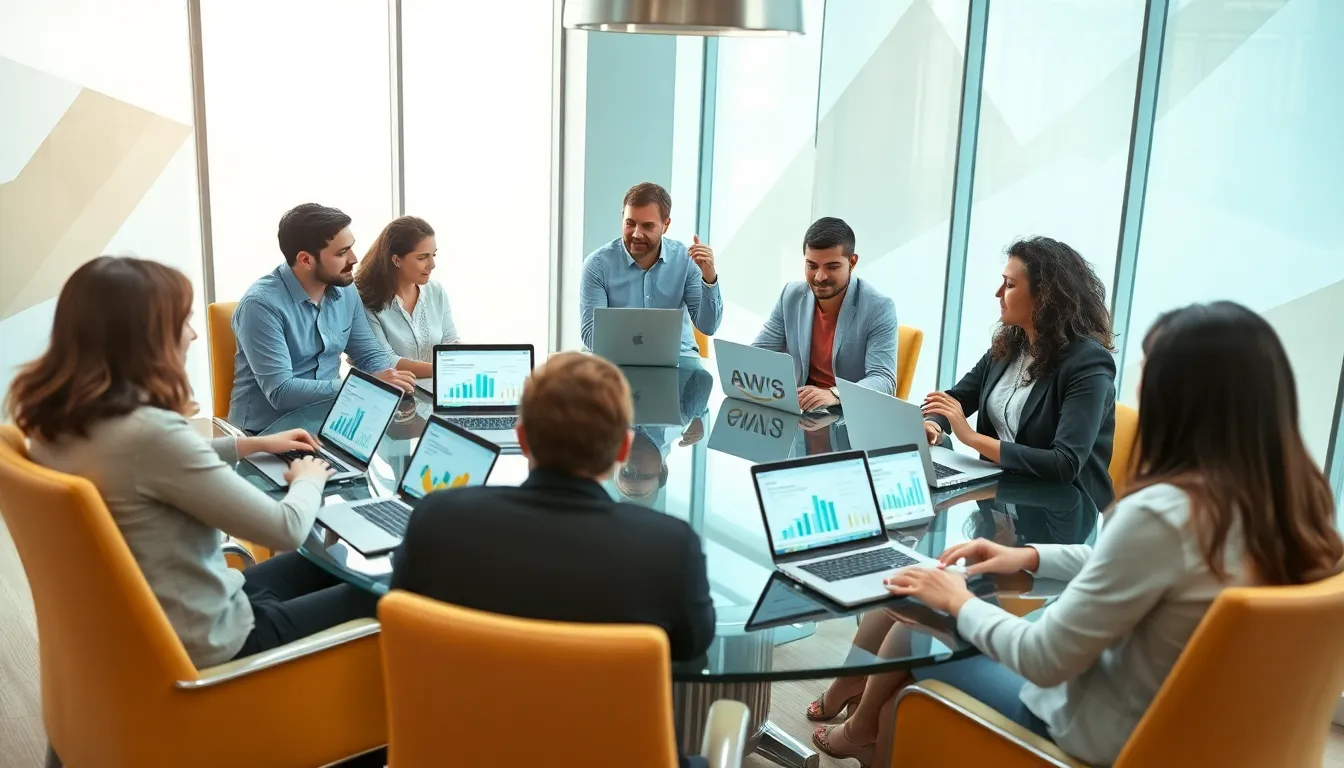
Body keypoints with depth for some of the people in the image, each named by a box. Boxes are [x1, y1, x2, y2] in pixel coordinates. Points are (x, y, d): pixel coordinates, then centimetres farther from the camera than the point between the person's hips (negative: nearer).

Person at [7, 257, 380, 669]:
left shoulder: (54, 420, -4)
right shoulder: (150, 431, -32)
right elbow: (285, 530, -23)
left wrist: (254, 444, 19)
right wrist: (309, 479, -2)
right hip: (202, 645, -8)